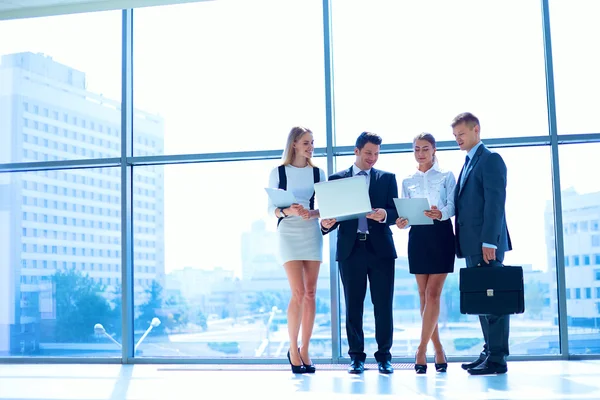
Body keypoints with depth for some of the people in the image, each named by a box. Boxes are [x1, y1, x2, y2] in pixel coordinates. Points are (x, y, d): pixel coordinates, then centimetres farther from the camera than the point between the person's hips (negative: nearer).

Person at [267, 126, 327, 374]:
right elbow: (271, 209, 1)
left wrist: (313, 213, -13)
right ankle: (293, 349, 4)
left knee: (310, 293, 1)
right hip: (288, 232, -3)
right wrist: (287, 211, -19)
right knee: (298, 292, -12)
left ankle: (304, 351, 8)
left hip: (312, 232, 3)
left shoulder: (317, 173, 10)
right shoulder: (278, 172, 3)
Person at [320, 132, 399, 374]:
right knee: (353, 305, 4)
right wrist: (326, 224, -16)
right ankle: (357, 356, 12)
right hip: (350, 248, 0)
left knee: (383, 304, 0)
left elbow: (396, 212, 5)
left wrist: (385, 215, -18)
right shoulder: (336, 179, 11)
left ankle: (384, 356, 9)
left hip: (380, 248, 0)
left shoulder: (387, 178, 11)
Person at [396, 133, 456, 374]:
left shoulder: (446, 176, 7)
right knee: (424, 295, 3)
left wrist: (441, 214, -26)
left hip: (441, 234, -3)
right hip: (418, 236, 3)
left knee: (433, 293, -10)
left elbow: (452, 206, -4)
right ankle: (438, 349, 11)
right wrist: (402, 222, -12)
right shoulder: (407, 181, 14)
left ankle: (421, 350, -10)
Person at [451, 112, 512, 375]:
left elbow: (495, 203, -15)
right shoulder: (468, 164, 22)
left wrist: (490, 242, -21)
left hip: (486, 244, -9)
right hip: (472, 244, 9)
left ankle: (498, 358, -3)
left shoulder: (490, 160, -6)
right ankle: (489, 351, 16)